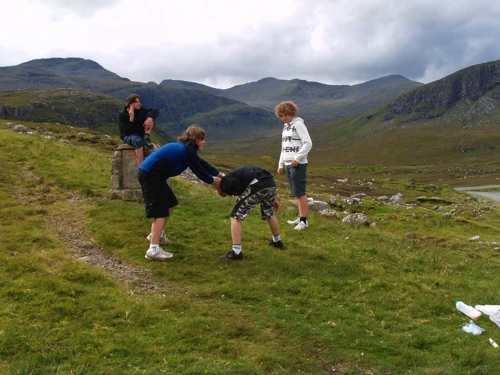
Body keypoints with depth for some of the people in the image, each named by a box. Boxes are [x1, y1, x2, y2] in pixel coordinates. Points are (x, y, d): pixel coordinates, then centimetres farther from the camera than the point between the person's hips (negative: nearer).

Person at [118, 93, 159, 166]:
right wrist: (131, 118, -31)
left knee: (150, 114, -12)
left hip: (141, 134, 4)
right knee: (138, 141, -44)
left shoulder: (141, 110, -4)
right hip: (129, 136, -4)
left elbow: (155, 111, -9)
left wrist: (150, 118, -29)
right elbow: (127, 131, -23)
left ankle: (147, 137, -16)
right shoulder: (123, 115, -15)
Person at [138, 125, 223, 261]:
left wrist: (220, 174, 27)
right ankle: (153, 250, -15)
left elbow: (201, 163, 24)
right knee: (160, 212, -11)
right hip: (150, 175, -11)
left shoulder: (185, 148, 16)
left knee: (170, 203, 23)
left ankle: (157, 234, 38)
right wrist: (214, 182, 9)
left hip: (151, 174, 11)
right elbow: (198, 171, -7)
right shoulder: (187, 151, -15)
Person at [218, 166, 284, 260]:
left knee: (235, 216, 7)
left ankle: (236, 252, 2)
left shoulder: (226, 182, 16)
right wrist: (274, 199, 32)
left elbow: (240, 191, -2)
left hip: (256, 186, -8)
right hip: (270, 183, 8)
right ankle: (277, 241, 54)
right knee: (269, 214, 34)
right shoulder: (240, 173, 39)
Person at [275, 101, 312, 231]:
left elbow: (308, 143, -17)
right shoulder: (286, 126, 16)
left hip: (298, 165, -8)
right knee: (296, 193, 11)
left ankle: (304, 220, -3)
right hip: (288, 165, 8)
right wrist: (281, 164, 18)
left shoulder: (298, 124, -9)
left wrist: (297, 159, -19)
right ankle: (301, 217, 18)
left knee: (300, 193, -6)